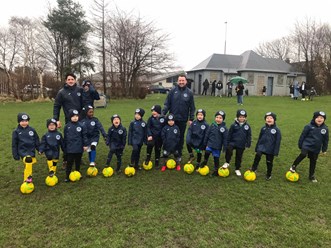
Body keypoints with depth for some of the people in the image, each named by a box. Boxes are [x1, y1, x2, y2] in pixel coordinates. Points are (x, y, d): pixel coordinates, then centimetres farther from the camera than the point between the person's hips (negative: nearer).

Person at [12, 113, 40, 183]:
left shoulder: (32, 130, 3)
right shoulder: (16, 131, -2)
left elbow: (37, 141, 11)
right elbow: (14, 144, 3)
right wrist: (15, 155, 1)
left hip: (31, 150, 4)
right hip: (23, 151, -4)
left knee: (28, 165, 13)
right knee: (28, 160, -29)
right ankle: (28, 177, -19)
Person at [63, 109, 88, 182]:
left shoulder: (81, 126, -5)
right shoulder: (67, 126, 0)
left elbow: (84, 136, -1)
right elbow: (65, 138, 8)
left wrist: (85, 145, -3)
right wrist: (65, 147, 10)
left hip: (79, 148, 0)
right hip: (70, 149, 0)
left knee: (78, 162, 14)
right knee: (69, 162, 4)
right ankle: (67, 176, 12)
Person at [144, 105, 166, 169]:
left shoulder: (163, 119, -2)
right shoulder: (151, 118, -2)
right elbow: (148, 127, -3)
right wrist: (149, 135, -16)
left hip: (159, 137, 1)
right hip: (152, 135, -1)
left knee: (158, 150, 9)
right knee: (150, 144, -28)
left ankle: (157, 164, 24)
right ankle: (148, 158, -6)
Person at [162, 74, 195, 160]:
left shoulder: (189, 93, 0)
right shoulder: (173, 91, 0)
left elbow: (192, 107, 3)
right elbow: (167, 104, 0)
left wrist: (191, 119, 1)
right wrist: (163, 113, -10)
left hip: (183, 119, 0)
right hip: (172, 118, 0)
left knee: (180, 137, 10)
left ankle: (179, 154, 23)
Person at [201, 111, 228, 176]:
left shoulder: (224, 128, -8)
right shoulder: (212, 125, -2)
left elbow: (225, 139, -3)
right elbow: (207, 134, 6)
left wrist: (225, 147, -4)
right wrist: (205, 143, 8)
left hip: (218, 146, -1)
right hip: (210, 144, 1)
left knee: (216, 158, 8)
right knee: (207, 152, -24)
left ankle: (216, 170, 26)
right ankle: (205, 161, 4)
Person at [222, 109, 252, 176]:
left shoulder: (247, 126, 0)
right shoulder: (234, 125, -5)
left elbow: (249, 136, 8)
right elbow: (229, 134, 1)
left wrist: (248, 144, 4)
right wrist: (228, 143, 1)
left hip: (241, 145, 2)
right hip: (233, 142, -2)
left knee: (239, 157, 12)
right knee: (229, 150, -30)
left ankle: (237, 169, 31)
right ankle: (227, 162, -9)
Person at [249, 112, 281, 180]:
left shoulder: (276, 130, -9)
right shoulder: (263, 128, 2)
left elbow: (278, 141, -7)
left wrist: (276, 152, -9)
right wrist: (256, 148, 12)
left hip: (270, 149, -2)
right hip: (262, 146, 2)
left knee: (269, 162, 10)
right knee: (258, 155, -26)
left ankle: (268, 175, 31)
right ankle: (253, 169, -13)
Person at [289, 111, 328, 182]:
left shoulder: (325, 128, 0)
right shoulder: (309, 126, -10)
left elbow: (326, 140, 10)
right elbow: (303, 136, -2)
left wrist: (324, 149, 12)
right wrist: (300, 145, 1)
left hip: (316, 149, 4)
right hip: (307, 145, -4)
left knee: (313, 162, 13)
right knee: (303, 154, -30)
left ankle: (312, 176, 30)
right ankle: (294, 166, -9)